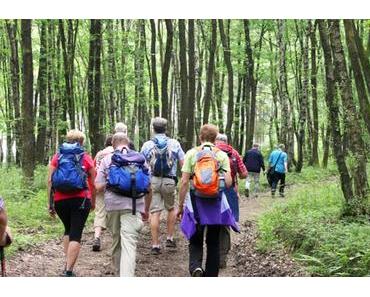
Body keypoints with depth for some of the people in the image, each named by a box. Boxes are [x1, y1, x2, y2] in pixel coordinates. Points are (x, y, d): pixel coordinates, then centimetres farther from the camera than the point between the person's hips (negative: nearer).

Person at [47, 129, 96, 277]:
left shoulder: (57, 157, 9)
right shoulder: (86, 158, 5)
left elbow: (50, 181, 3)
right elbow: (92, 183, 7)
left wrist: (50, 202, 8)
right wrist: (93, 202, 21)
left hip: (60, 200, 3)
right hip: (80, 199, -3)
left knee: (68, 230, 24)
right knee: (76, 234, -1)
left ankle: (67, 265, 19)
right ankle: (68, 271, -7)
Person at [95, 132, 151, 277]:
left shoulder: (106, 159, 7)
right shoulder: (140, 158, 10)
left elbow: (99, 187, 1)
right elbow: (148, 187, 11)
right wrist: (146, 209, 21)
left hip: (112, 205, 1)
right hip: (133, 205, -1)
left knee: (116, 241, 17)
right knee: (129, 244, -9)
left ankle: (118, 272, 31)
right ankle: (127, 278, -22)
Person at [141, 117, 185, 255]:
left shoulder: (147, 145, 2)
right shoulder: (174, 143, 1)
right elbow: (183, 163, -1)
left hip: (152, 180, 0)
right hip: (169, 181, 0)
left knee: (155, 212, 1)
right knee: (171, 209, 21)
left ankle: (155, 245, 1)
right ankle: (170, 238, 21)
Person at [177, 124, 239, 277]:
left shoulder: (191, 153, -1)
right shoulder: (222, 155, 0)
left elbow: (184, 182, -6)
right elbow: (228, 183, -8)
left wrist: (180, 205, 2)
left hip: (196, 202, -1)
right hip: (216, 203, 1)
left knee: (195, 241, 12)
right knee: (213, 243, 14)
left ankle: (195, 266, -14)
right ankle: (211, 274, 19)